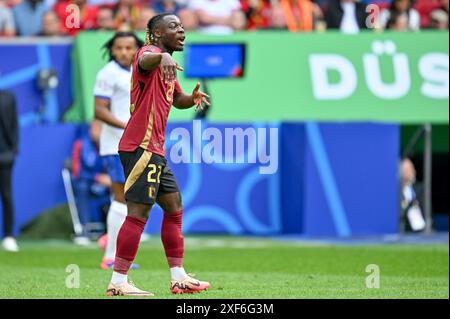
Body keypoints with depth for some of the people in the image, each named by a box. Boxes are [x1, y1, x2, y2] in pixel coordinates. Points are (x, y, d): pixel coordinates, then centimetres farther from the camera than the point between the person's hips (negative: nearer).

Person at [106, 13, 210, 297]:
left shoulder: (167, 67, 20)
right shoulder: (150, 52, -9)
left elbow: (178, 100, 34)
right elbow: (145, 61, -35)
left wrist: (192, 98, 10)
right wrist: (162, 57, -59)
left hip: (156, 151, 10)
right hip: (141, 146, -10)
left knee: (174, 208, 14)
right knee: (139, 213, -13)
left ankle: (179, 278, 20)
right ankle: (118, 283, -14)